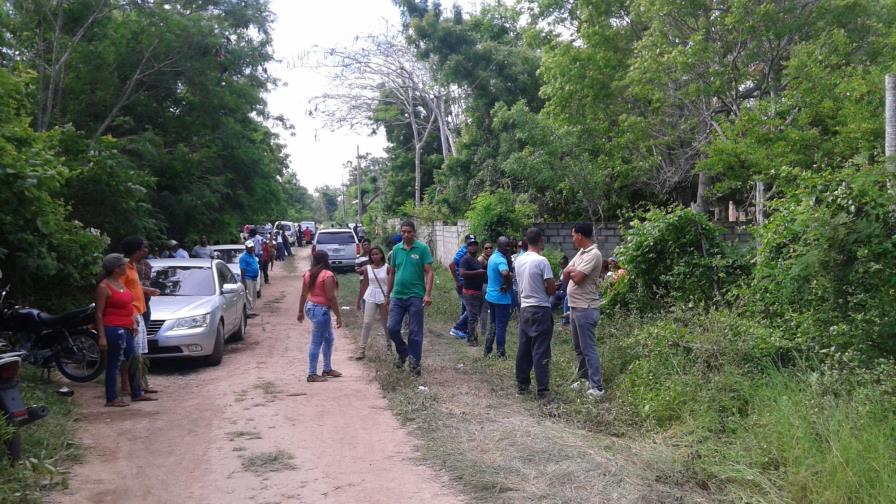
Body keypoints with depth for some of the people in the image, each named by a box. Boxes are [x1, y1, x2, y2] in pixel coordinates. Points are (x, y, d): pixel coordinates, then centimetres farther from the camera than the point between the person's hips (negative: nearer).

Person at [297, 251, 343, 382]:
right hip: (321, 310, -9)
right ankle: (312, 374, 4)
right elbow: (331, 297, -18)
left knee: (328, 338, 20)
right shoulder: (327, 275, -15)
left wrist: (301, 311, 21)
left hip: (310, 307, 9)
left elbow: (303, 295, 12)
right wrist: (338, 316, -13)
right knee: (316, 343, -2)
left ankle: (327, 369, 28)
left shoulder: (308, 274, 8)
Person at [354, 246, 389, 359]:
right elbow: (364, 285, 8)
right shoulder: (367, 269, 1)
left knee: (385, 323, 11)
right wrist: (358, 300, 10)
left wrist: (389, 298, -10)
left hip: (384, 298, -1)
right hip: (370, 298, 1)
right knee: (367, 323, -8)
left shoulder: (387, 268, -5)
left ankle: (388, 344, 33)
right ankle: (362, 349, -6)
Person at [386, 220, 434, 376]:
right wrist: (387, 294, 15)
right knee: (392, 328, 1)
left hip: (415, 296, -4)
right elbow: (392, 273, 15)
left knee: (415, 332, 3)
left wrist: (428, 294, -18)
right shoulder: (396, 249, 7)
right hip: (397, 296, 4)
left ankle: (414, 362, 15)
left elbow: (429, 272, -8)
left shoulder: (422, 249, -5)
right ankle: (403, 353, 27)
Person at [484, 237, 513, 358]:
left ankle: (487, 350, 23)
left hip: (491, 295, 9)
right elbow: (505, 273, -41)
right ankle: (501, 353, 9)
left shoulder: (492, 257, 9)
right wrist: (508, 285, -24)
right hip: (501, 298, -9)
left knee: (494, 324, 19)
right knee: (501, 326, 1)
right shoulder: (501, 260, -20)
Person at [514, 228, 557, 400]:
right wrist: (545, 292, 6)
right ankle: (542, 390, -4)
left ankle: (522, 384, 21)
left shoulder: (519, 260, 5)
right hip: (541, 310, -7)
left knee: (524, 349, 13)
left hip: (524, 308, 7)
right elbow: (552, 288, -14)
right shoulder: (541, 261, -16)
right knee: (541, 351, -5)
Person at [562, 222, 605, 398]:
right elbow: (565, 274, 10)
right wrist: (574, 271, -10)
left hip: (585, 309, -10)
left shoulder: (593, 254, -17)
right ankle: (583, 378, 30)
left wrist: (571, 271, -2)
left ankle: (596, 386, -4)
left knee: (588, 348, -7)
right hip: (575, 307, 10)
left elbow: (577, 278, -22)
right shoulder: (581, 253, 13)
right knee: (579, 347, 18)